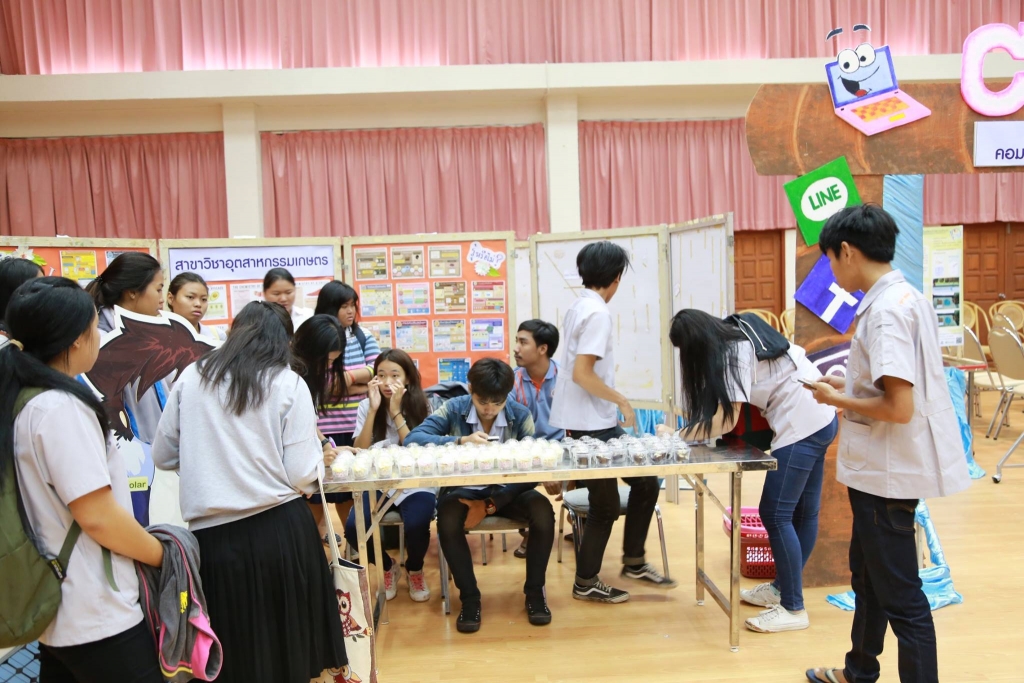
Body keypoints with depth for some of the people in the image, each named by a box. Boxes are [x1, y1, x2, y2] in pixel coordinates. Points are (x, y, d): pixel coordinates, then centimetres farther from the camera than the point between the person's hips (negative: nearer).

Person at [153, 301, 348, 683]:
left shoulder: (191, 378, 5)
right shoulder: (289, 384, -3)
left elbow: (163, 456, 14)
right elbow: (303, 476, -9)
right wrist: (320, 459, 12)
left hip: (213, 535, 2)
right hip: (280, 528, -2)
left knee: (232, 652, 17)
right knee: (288, 645, 17)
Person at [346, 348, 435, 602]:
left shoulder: (420, 407, -3)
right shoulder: (366, 406, 1)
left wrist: (396, 411, -18)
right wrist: (374, 409, -17)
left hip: (414, 484, -2)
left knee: (416, 525, -31)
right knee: (353, 528, -25)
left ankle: (415, 570, 8)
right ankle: (388, 567, 10)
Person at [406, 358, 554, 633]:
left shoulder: (520, 415, -6)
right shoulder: (453, 409, -8)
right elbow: (412, 439, -20)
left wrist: (497, 502, -25)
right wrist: (460, 441, -34)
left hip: (506, 491, 1)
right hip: (464, 491, -1)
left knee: (542, 510, -28)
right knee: (447, 517, -33)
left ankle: (534, 591, -6)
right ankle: (469, 597, -13)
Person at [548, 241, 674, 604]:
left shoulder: (580, 306, 11)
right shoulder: (598, 313, -18)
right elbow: (582, 373, -25)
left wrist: (614, 404, 17)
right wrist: (622, 400, -14)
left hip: (595, 421, 9)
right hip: (592, 424, -9)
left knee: (646, 482, 15)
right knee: (606, 504, 4)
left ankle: (634, 562, 25)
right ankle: (586, 583, 19)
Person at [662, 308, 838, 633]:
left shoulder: (733, 354, -18)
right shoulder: (737, 339, 9)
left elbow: (725, 421, -18)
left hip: (802, 426, -10)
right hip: (819, 418, 10)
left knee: (775, 515, -5)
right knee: (803, 511, 16)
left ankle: (793, 609, 3)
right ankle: (783, 587, 29)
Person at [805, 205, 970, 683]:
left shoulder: (886, 310, -23)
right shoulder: (907, 298, 8)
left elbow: (899, 407, -27)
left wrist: (837, 400, -13)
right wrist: (847, 385, 10)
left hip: (887, 473, -11)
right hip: (880, 468, 11)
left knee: (899, 594, 3)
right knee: (868, 573, 23)